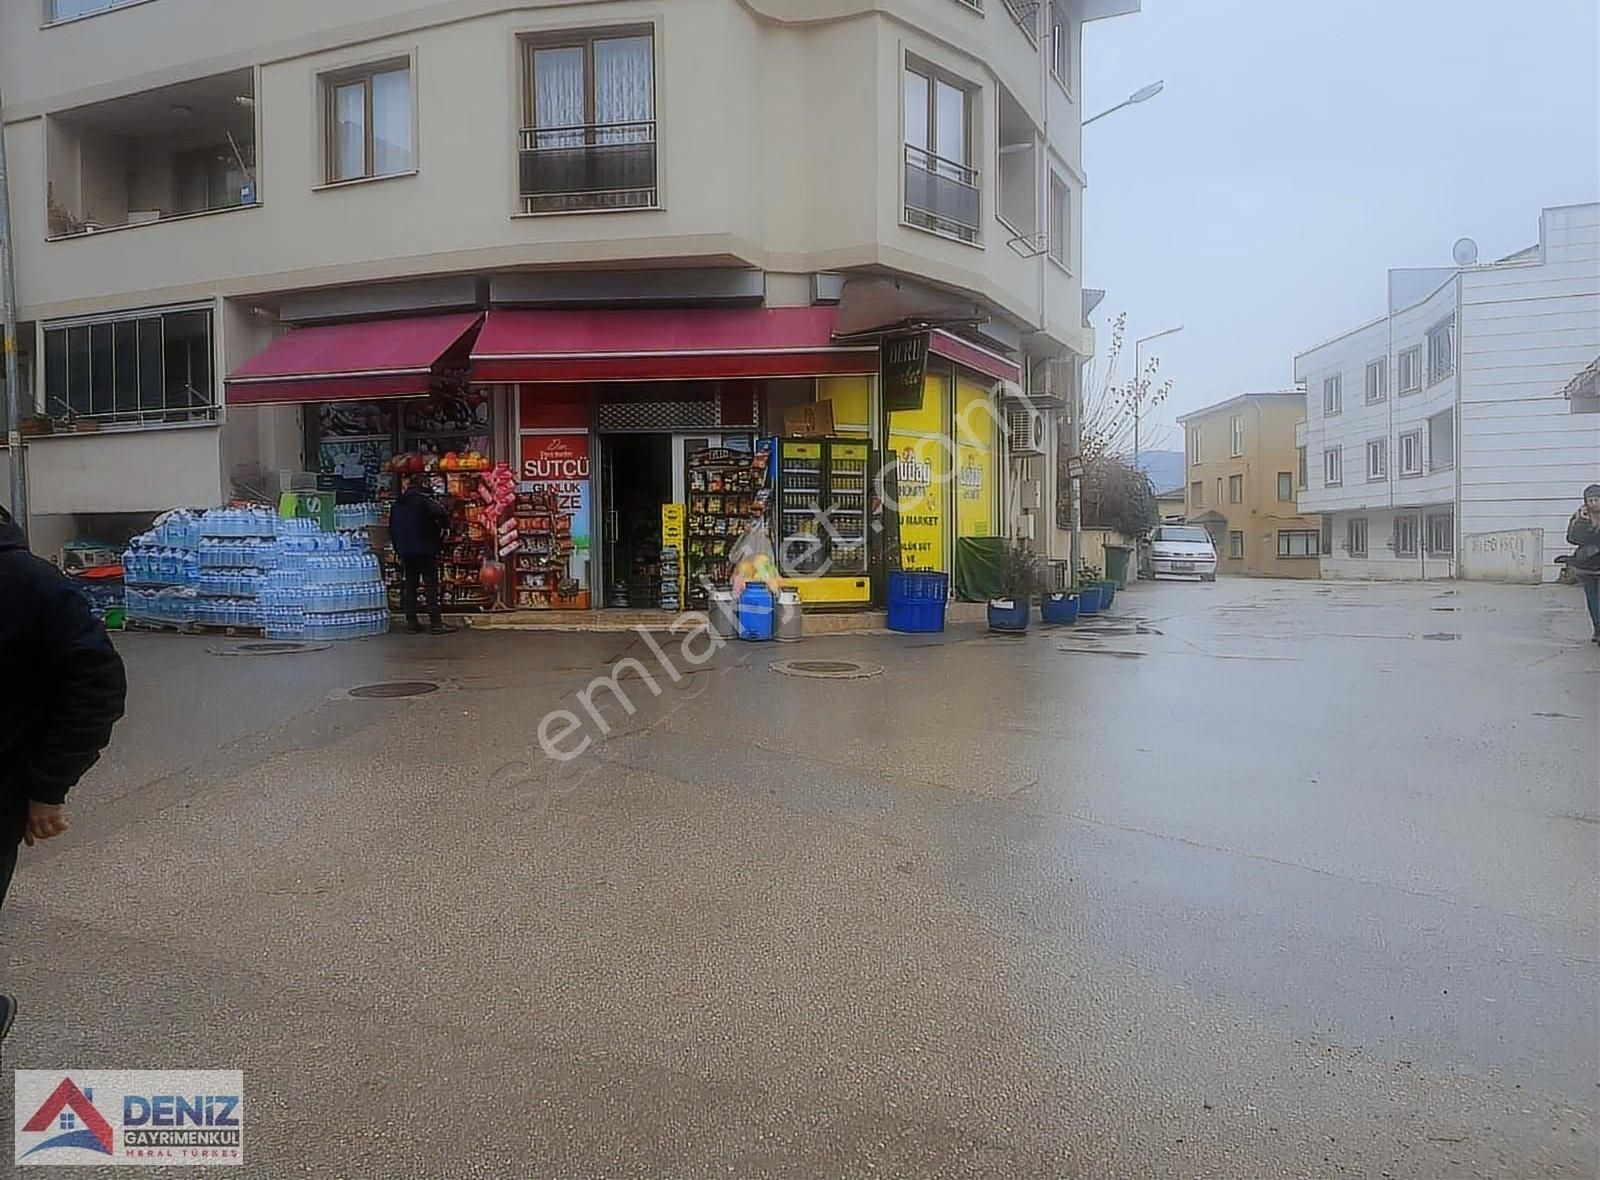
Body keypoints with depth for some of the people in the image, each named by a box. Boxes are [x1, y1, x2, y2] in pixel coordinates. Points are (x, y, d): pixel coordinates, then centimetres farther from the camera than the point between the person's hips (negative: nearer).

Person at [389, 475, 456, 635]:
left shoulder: (398, 504, 15)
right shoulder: (423, 499, -8)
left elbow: (392, 528, 19)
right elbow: (441, 513, -25)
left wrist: (398, 549, 22)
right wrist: (445, 527, -6)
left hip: (405, 551, 7)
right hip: (425, 549, -7)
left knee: (410, 586, 10)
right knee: (431, 585, -5)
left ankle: (412, 622, 10)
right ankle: (435, 623, -8)